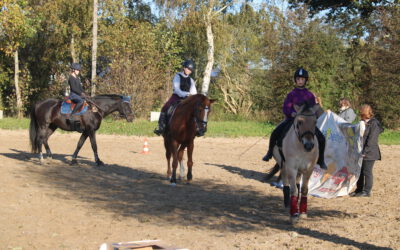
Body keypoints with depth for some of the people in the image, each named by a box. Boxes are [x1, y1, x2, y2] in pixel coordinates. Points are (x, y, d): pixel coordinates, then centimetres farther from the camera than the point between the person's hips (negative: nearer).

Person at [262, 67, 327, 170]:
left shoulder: (310, 95, 6)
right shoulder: (291, 94, 4)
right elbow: (286, 108, -3)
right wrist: (292, 113, -24)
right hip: (292, 119, -1)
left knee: (321, 138, -14)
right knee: (275, 134, -21)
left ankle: (321, 160, 6)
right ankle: (270, 153, 4)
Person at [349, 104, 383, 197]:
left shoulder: (374, 124, -13)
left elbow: (371, 140, -18)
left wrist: (365, 152, -20)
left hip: (369, 153, -8)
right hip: (361, 152, 8)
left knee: (367, 171, -2)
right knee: (359, 171, 13)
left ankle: (367, 191, 6)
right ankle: (359, 190, 23)